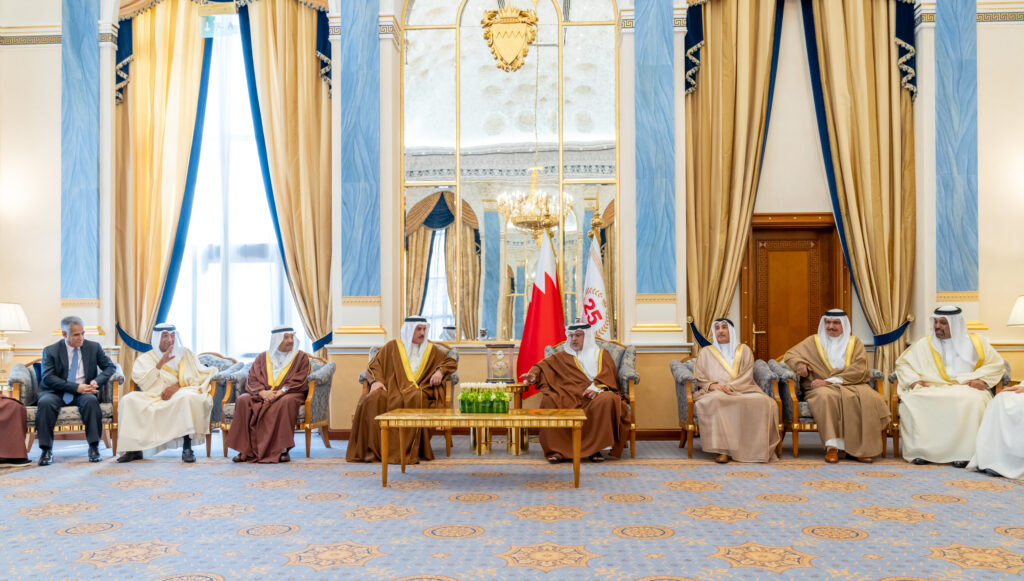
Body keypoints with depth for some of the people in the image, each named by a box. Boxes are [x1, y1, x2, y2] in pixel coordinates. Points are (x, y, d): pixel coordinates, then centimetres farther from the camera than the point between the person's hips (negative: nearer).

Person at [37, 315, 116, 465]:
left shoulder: (94, 347, 8)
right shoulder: (50, 351, 2)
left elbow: (110, 367, 6)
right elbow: (48, 378, -9)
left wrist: (97, 381, -16)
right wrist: (76, 387, -21)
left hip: (84, 392, 0)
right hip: (58, 393, 0)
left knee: (91, 400, -34)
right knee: (45, 402, -33)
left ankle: (94, 447, -26)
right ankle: (46, 450, -21)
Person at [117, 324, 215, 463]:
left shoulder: (185, 354, 14)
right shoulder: (144, 359, 14)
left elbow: (200, 375, 3)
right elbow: (144, 383, -1)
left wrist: (178, 385, -12)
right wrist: (160, 364, -12)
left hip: (180, 395, -2)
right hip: (153, 398, 2)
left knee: (187, 398, -37)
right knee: (128, 400, -25)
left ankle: (187, 447, -31)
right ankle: (134, 449, -18)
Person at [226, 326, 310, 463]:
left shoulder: (301, 357, 8)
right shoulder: (262, 357, 14)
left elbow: (298, 381, -4)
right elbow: (252, 379, 3)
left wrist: (280, 392, -19)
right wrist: (262, 392, -17)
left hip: (288, 394, -3)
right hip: (262, 394, 3)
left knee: (286, 402, -37)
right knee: (243, 400, -25)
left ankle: (283, 449, -34)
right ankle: (246, 450, -25)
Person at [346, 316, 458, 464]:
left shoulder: (431, 349, 21)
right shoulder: (392, 346, 16)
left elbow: (451, 362, 24)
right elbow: (374, 364, 12)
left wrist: (440, 371, 3)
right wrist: (376, 380, -8)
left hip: (417, 390, 0)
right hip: (392, 389, 0)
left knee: (415, 399, -39)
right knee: (373, 399, -34)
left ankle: (409, 451, -36)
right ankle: (371, 450, -28)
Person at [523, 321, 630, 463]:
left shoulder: (602, 354, 21)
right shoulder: (563, 356, 27)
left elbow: (607, 377, 5)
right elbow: (545, 364, 14)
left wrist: (596, 388, -16)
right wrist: (534, 374, -9)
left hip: (595, 395, -1)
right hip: (569, 397, 1)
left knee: (607, 400, -36)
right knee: (549, 401, -31)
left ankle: (595, 448, -28)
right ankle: (557, 450, -29)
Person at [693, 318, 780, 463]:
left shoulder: (744, 350, 18)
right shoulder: (706, 353, 19)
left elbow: (747, 376, 4)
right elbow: (699, 378, 9)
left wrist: (730, 386, -15)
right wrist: (712, 386, -13)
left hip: (742, 391, 1)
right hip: (715, 392, -1)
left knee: (762, 402, -32)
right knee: (716, 400, -39)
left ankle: (757, 448, -27)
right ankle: (723, 449, -39)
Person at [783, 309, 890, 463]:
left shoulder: (855, 343, 14)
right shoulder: (814, 341, 17)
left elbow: (859, 371, -1)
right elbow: (790, 354, 14)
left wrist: (829, 381, -13)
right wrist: (799, 363, -12)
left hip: (852, 385, 1)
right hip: (822, 387, -1)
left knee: (868, 398, -32)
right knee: (827, 397, -37)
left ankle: (861, 448, -25)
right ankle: (832, 446, -33)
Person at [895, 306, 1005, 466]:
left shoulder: (975, 342, 15)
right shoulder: (923, 344, 17)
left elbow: (996, 363, 12)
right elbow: (902, 363, 16)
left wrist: (982, 379, -6)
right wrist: (913, 380, -3)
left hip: (966, 388, -1)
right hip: (931, 389, 1)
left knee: (973, 399, -38)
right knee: (910, 400, -32)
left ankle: (963, 453, -31)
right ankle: (921, 450, -27)